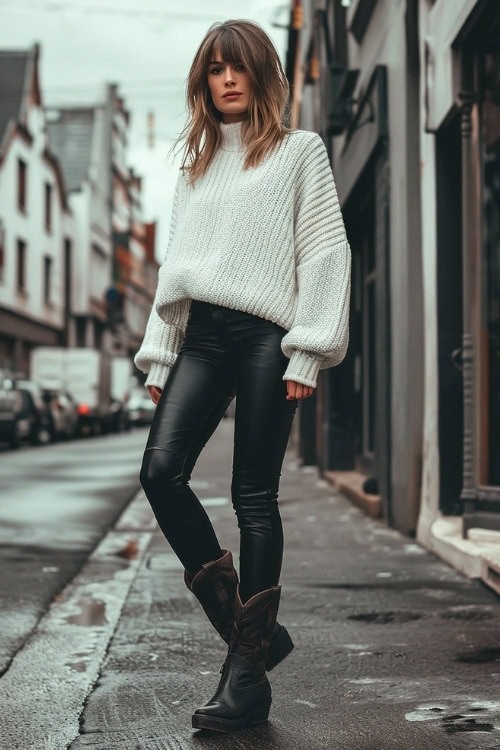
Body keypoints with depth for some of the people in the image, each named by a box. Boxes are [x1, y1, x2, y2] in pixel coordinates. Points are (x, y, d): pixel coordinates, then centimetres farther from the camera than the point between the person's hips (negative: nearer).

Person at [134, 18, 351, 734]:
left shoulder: (301, 150, 8)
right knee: (161, 470, -13)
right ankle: (250, 630, -1)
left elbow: (326, 252, -1)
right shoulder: (196, 164, 23)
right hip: (201, 333, 5)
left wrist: (309, 353, -11)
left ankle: (248, 672, -1)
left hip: (265, 335, -5)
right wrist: (159, 356, 14)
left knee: (254, 496, -6)